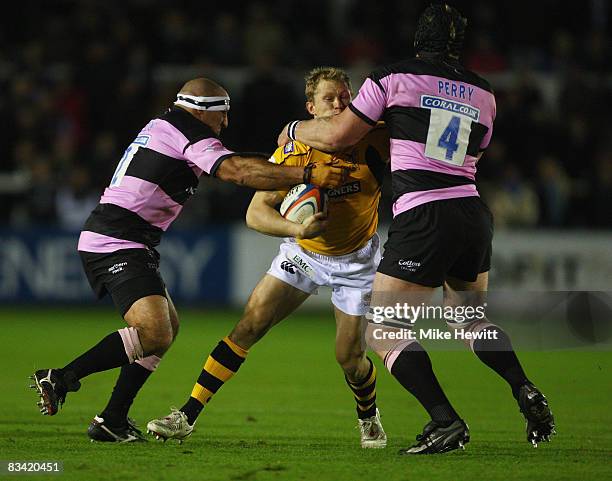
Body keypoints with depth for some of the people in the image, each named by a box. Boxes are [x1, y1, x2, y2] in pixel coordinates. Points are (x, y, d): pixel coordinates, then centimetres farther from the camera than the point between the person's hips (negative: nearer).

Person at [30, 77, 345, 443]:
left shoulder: (161, 126, 22)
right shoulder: (187, 131, -8)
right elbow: (238, 172, -20)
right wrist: (308, 175, -22)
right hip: (118, 245, -11)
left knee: (169, 326, 17)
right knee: (155, 334, -23)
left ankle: (112, 422, 12)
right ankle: (61, 379, -20)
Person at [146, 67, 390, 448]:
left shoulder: (373, 140, -22)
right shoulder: (293, 152, -20)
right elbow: (256, 212, -20)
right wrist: (298, 228, -38)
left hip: (356, 259, -1)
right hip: (304, 253, 1)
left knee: (350, 358, -2)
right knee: (251, 324, -11)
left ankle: (369, 417, 33)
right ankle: (188, 416, -7)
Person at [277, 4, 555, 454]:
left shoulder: (393, 78, 0)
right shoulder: (483, 94, 14)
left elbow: (338, 135, 4)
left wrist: (295, 129, 24)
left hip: (423, 217, -6)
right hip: (474, 211, 6)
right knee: (468, 316, 28)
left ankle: (446, 421, -15)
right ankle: (525, 391, 8)